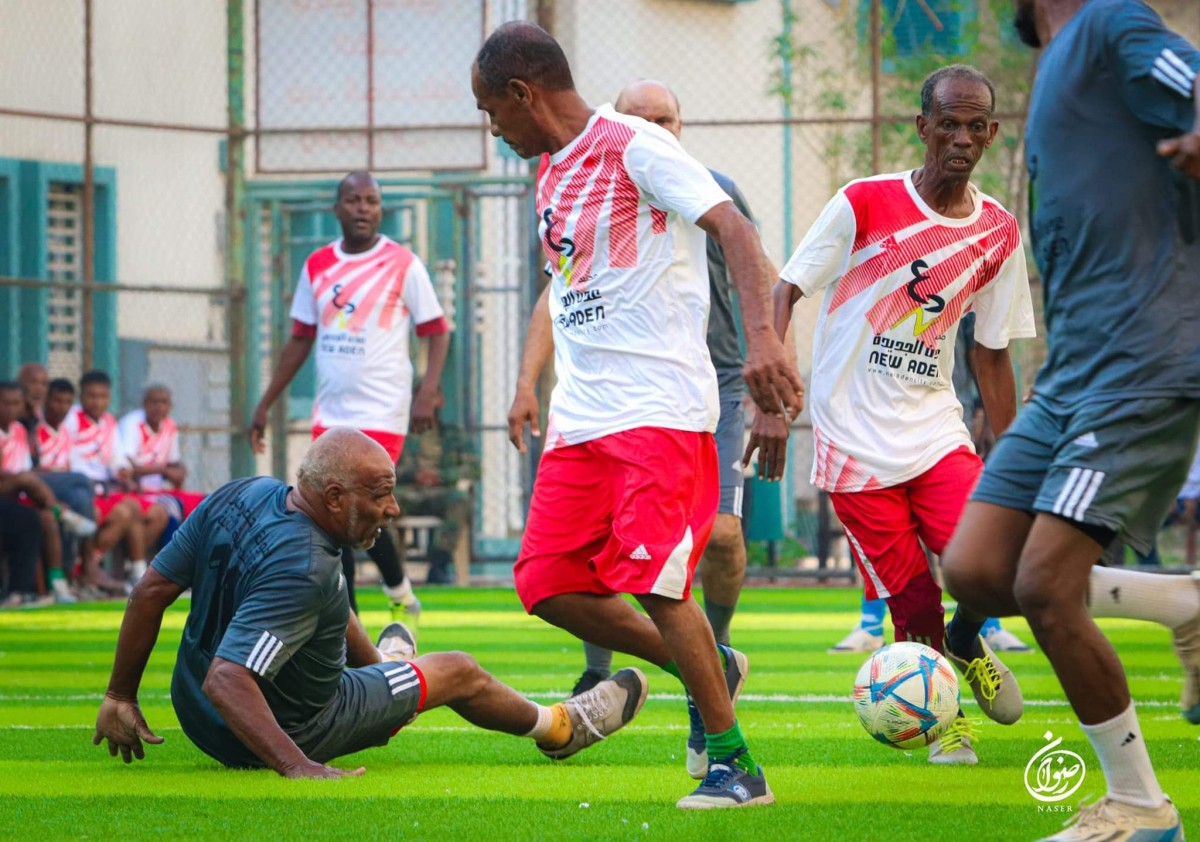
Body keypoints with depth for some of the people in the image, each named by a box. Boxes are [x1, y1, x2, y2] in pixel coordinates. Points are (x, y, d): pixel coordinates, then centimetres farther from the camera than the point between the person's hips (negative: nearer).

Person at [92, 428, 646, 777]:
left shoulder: (243, 495, -12)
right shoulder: (301, 569, -36)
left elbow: (152, 590, -5)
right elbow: (224, 680, -41)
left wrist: (121, 697, 3)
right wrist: (296, 766, -44)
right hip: (289, 728, -7)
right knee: (458, 673, 13)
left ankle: (378, 668, 66)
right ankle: (560, 728, 42)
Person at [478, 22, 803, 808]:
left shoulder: (635, 147, -10)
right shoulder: (552, 175, 17)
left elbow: (735, 230, -19)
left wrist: (763, 337, -33)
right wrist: (529, 380, 23)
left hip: (658, 406, -9)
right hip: (580, 413, 9)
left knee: (653, 580, -16)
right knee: (546, 583, 1)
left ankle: (735, 764, -6)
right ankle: (710, 669, 18)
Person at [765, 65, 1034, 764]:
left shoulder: (999, 234, 4)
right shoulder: (864, 204, -8)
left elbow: (993, 354, 13)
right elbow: (785, 292, -4)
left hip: (937, 430, 3)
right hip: (855, 443, -3)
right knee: (914, 603, -4)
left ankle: (967, 641, 17)